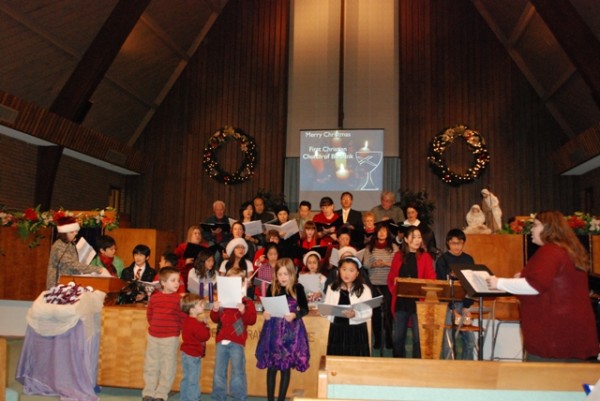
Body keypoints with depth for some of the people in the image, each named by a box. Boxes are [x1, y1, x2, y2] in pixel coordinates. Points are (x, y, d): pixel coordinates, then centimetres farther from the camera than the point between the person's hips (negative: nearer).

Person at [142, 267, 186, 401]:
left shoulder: (179, 298, -8)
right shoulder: (154, 297, 1)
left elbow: (183, 317, -8)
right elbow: (149, 313, 13)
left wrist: (176, 329, -7)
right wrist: (154, 326, 5)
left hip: (171, 338, -3)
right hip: (153, 337, 3)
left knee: (167, 367, 3)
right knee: (151, 365, 12)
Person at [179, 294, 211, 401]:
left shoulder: (187, 321, 8)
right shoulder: (195, 323, -24)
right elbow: (205, 336, -25)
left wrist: (202, 323, 2)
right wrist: (206, 325, -11)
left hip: (187, 353, 10)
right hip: (193, 355, -10)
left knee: (186, 379, 18)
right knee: (193, 380, -2)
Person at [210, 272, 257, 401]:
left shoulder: (247, 302, -3)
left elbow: (252, 320, -10)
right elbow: (215, 319, 13)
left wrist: (243, 311, -26)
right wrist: (215, 310, -8)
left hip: (236, 342, -4)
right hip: (221, 341, 5)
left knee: (237, 372, 2)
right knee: (218, 371, 11)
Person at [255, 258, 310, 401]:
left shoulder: (298, 288, -5)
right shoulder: (272, 288, 0)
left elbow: (305, 308, -3)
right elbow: (266, 307, 6)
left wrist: (295, 315, -21)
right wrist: (265, 314, -15)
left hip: (291, 331, -1)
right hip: (273, 330, 1)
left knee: (286, 367, 6)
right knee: (271, 366, 7)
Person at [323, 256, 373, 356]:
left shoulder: (364, 289, -4)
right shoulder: (332, 288, 7)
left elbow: (368, 313, -10)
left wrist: (355, 314, -28)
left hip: (356, 331, -3)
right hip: (336, 330, 3)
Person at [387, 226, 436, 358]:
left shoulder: (425, 257, 4)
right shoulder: (398, 256, 11)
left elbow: (431, 279, -3)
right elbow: (391, 278, 11)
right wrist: (395, 291, -5)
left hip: (418, 301, -2)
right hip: (401, 301, 3)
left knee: (418, 337, 0)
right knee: (397, 337, 8)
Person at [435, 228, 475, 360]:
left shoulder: (468, 259, 10)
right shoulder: (442, 260, -2)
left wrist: (467, 307, -2)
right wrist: (453, 310, -12)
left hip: (463, 303, 4)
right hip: (447, 303, -4)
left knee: (470, 340, 1)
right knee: (447, 343, -6)